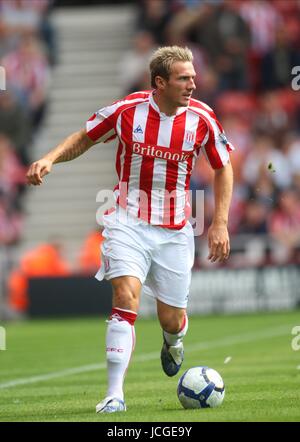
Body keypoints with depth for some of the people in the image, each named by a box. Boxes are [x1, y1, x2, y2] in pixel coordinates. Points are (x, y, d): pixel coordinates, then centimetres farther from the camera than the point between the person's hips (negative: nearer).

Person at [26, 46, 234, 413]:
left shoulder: (201, 118, -8)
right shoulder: (127, 110, -11)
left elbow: (223, 167, 6)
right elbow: (84, 138, 6)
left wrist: (220, 223, -1)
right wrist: (50, 159, -12)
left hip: (174, 230, 2)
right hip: (128, 221, -2)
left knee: (171, 319, 5)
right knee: (126, 297, -22)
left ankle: (172, 341, 46)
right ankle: (114, 395, -19)